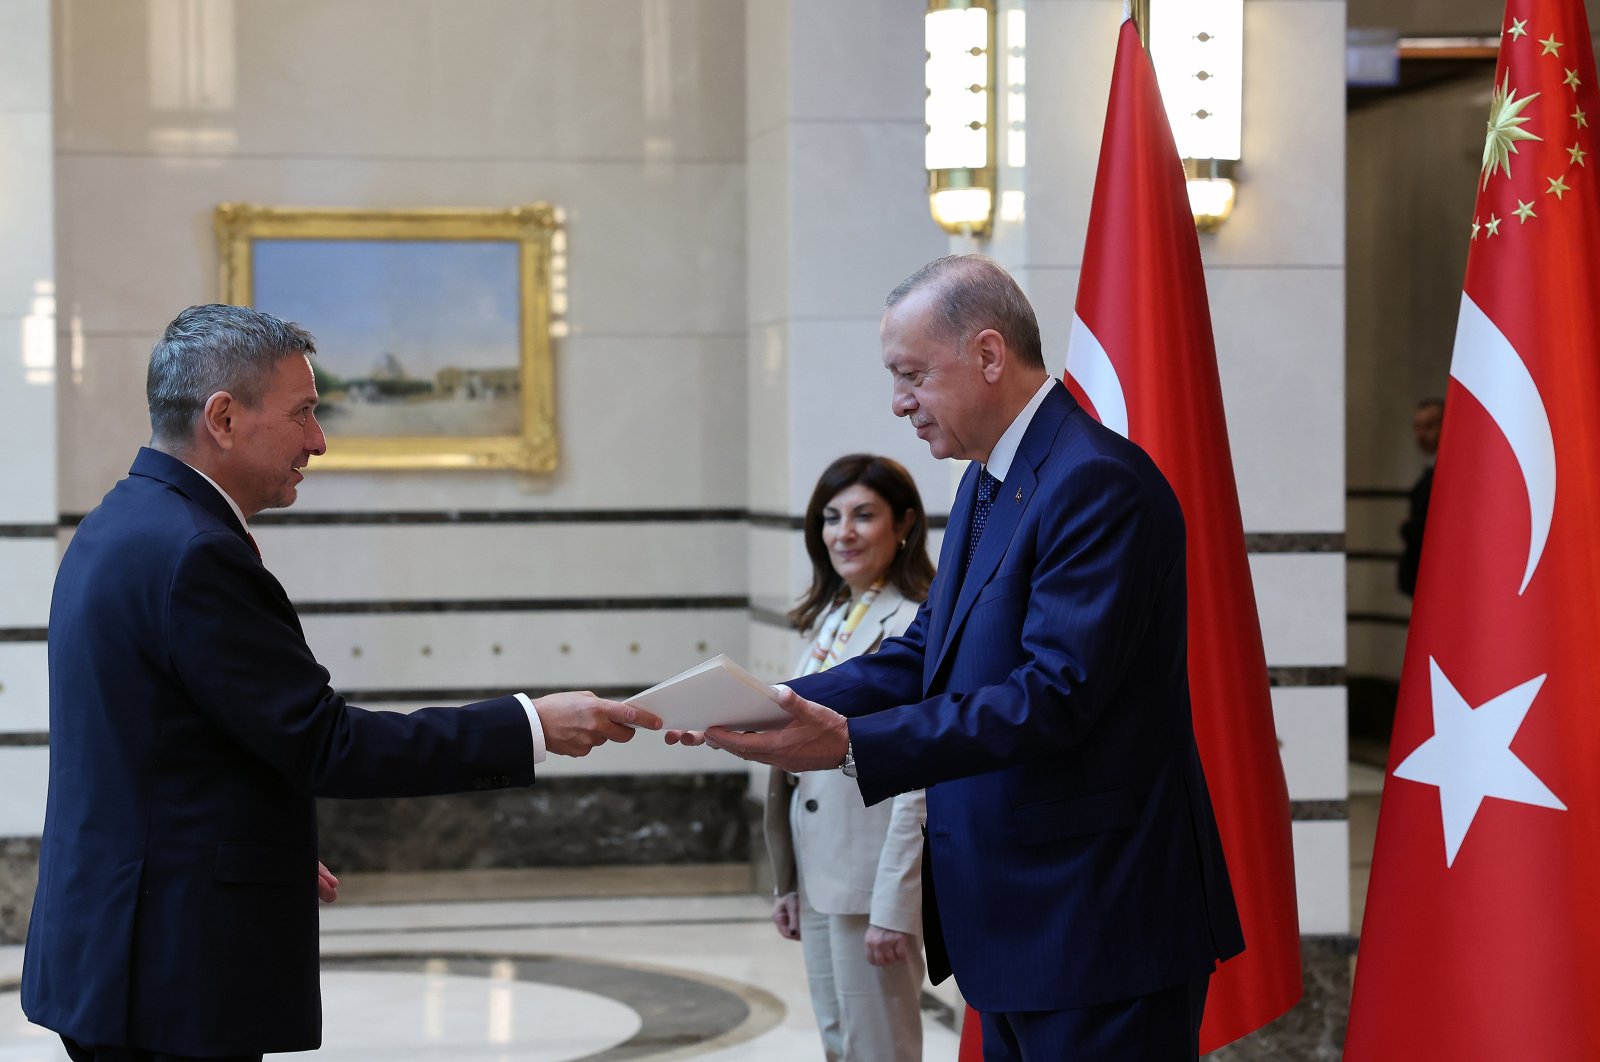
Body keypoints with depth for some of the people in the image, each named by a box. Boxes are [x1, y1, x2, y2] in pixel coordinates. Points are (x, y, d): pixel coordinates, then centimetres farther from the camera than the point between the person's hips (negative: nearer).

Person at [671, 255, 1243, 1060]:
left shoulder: (1098, 481, -19)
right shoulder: (986, 485, 15)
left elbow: (1054, 695, -25)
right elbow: (927, 652, 13)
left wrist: (854, 746, -28)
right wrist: (783, 703, -2)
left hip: (1096, 922, -10)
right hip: (1013, 918, 10)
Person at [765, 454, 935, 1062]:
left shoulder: (918, 627, -14)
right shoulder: (830, 620, 12)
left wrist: (893, 907, -20)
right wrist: (788, 881, 15)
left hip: (875, 878, -9)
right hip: (820, 874, 9)